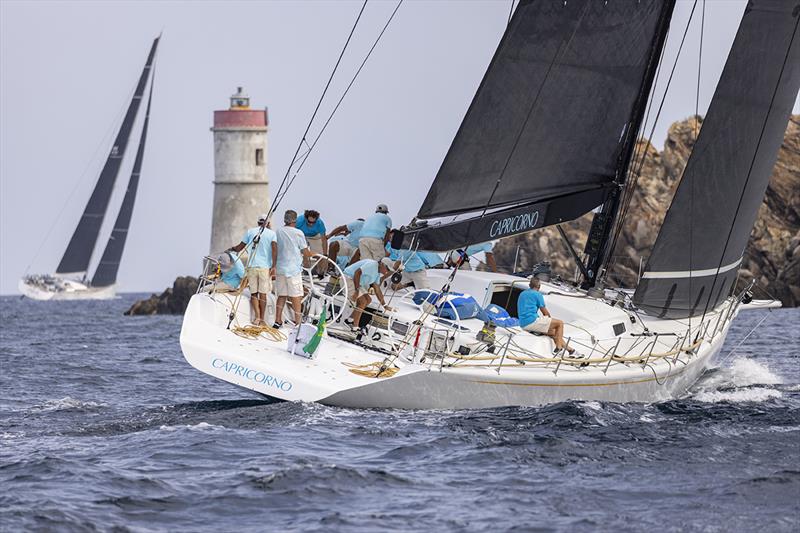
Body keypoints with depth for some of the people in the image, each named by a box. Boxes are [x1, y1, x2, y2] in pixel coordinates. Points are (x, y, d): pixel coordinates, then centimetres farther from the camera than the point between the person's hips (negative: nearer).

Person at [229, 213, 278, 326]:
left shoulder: (250, 231, 7)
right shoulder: (271, 233, 4)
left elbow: (239, 248, 10)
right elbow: (274, 249, -9)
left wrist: (230, 249, 30)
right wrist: (273, 266, -11)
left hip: (252, 266, 1)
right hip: (265, 266, -1)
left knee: (253, 293, 5)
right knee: (263, 294, 5)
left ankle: (257, 317, -9)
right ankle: (262, 319, 4)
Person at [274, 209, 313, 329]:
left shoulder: (278, 232, 2)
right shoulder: (298, 233, -8)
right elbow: (305, 253, -3)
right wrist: (311, 253, 19)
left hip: (280, 268, 4)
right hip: (294, 268, -4)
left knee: (281, 296, 10)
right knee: (296, 296, 2)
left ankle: (278, 321, 9)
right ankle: (297, 321, 4)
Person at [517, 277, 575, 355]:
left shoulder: (522, 294, 20)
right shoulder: (538, 294, -4)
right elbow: (545, 312, 0)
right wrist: (549, 318, 24)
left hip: (523, 324, 9)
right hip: (532, 321, -9)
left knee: (552, 331, 23)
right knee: (560, 323, 0)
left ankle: (568, 348, 24)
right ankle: (558, 346, -3)